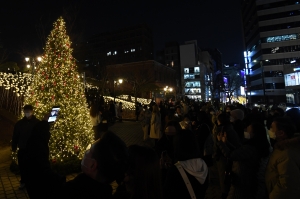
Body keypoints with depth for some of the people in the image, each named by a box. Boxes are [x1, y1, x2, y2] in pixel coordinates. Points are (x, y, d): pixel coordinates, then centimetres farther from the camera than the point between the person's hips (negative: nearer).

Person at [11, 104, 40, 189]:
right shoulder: (19, 123, -2)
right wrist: (14, 147, 5)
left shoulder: (37, 123, -9)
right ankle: (23, 181, 33)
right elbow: (15, 136, 5)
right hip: (22, 149, 2)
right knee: (22, 166, 13)